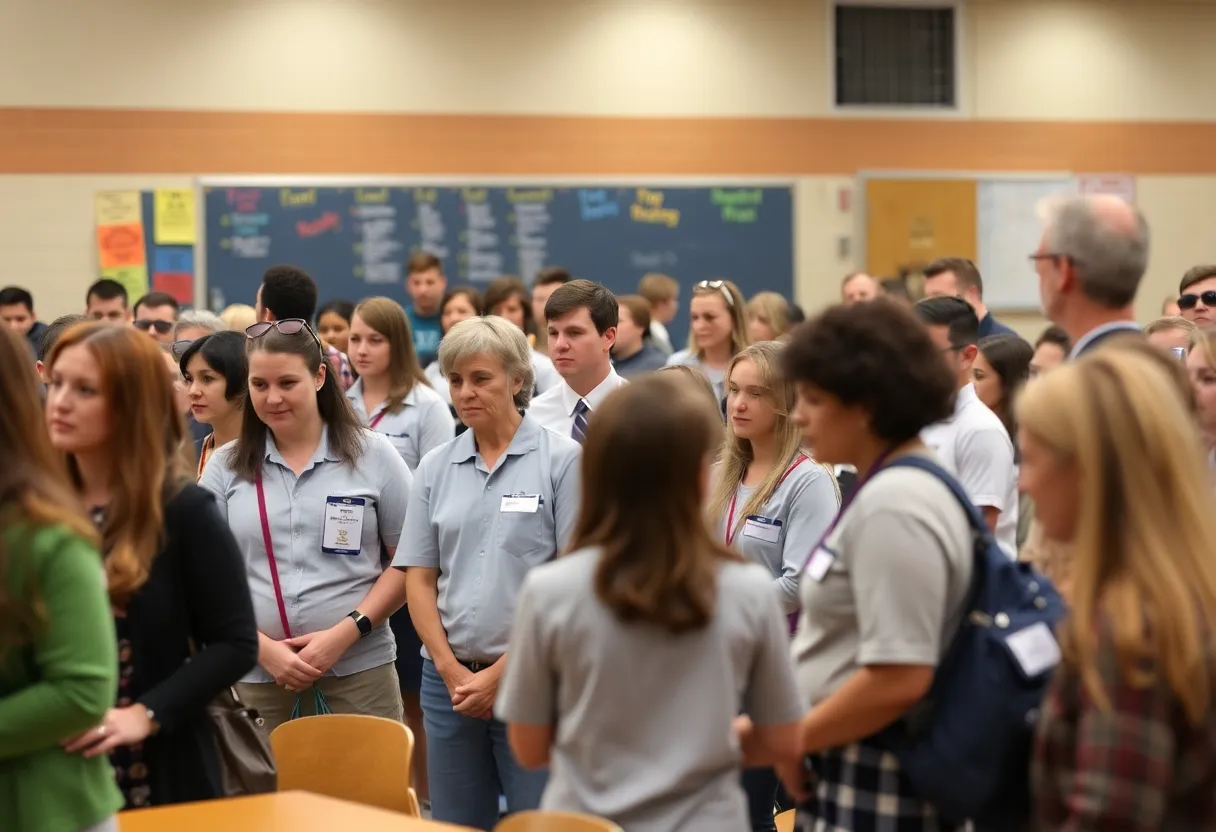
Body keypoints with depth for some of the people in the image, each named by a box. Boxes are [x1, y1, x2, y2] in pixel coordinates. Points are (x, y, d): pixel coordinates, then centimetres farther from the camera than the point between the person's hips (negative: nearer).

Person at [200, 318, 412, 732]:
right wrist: (264, 649, -9)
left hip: (359, 673, -1)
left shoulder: (373, 455, 2)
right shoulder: (225, 466, 6)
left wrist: (344, 634, -10)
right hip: (255, 678, 1)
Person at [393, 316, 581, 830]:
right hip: (450, 677, 4)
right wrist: (450, 669, -4)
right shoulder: (436, 468, 9)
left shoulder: (561, 460, -5)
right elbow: (419, 578, 9)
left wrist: (503, 673, -9)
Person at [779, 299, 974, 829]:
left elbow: (899, 678, -24)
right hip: (854, 781, 10)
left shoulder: (892, 507, -18)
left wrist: (790, 738, -13)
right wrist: (797, 739, 14)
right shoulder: (890, 488, 13)